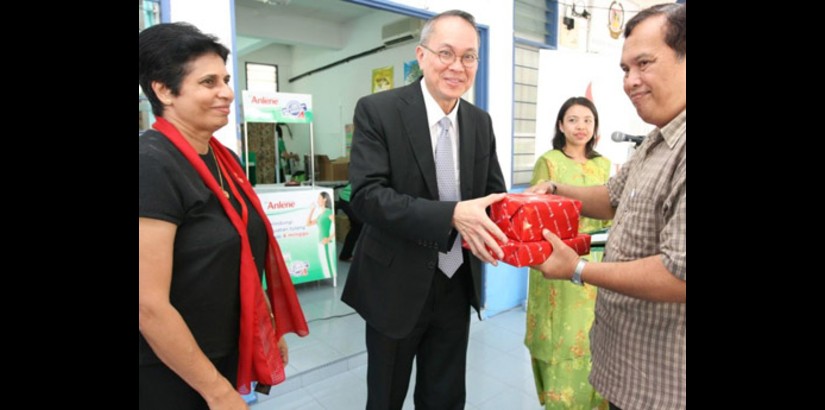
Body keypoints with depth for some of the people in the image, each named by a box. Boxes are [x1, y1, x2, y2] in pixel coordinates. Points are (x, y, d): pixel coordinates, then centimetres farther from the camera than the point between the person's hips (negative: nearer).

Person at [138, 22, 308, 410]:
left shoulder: (225, 159, 2)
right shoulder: (152, 165, -23)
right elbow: (149, 307, -24)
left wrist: (270, 329, 14)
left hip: (231, 354, 7)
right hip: (173, 376, -7)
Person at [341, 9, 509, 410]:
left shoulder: (480, 121, 3)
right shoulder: (378, 110, -13)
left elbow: (493, 192, 6)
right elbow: (366, 195, -23)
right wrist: (451, 214, -33)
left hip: (457, 284, 5)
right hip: (397, 284, -4)